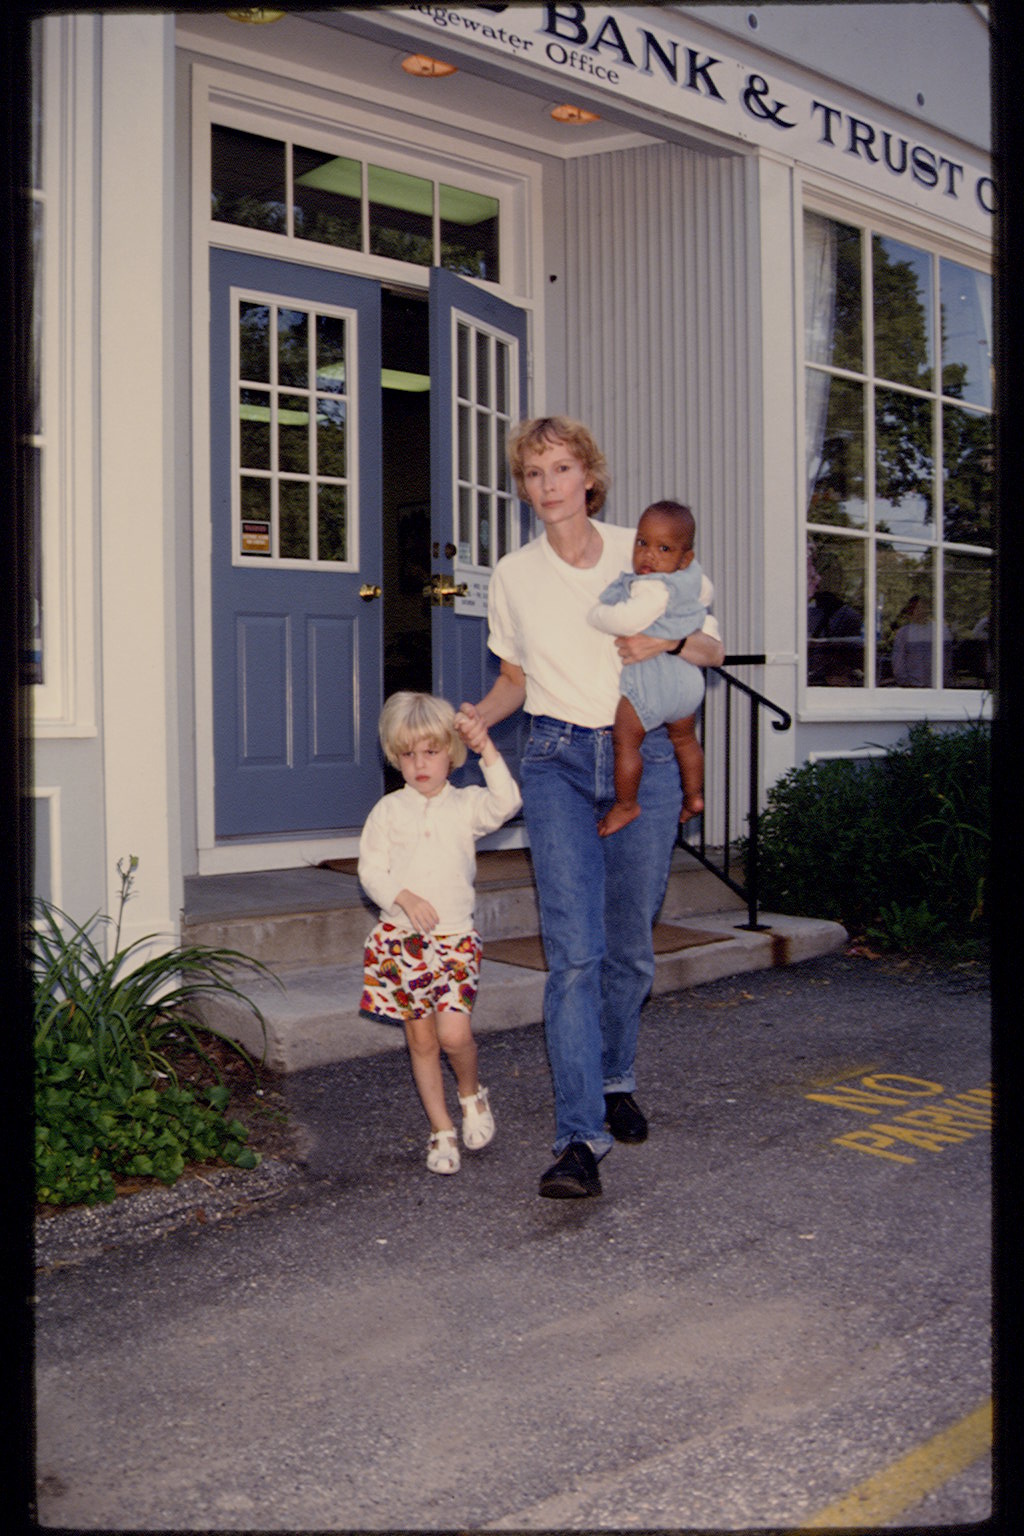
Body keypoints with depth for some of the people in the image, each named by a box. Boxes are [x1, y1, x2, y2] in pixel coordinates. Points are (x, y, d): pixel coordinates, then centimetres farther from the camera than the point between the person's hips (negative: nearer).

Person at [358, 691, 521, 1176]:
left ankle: (472, 1092, 17)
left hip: (455, 936, -1)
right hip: (402, 937, 1)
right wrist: (405, 899, -14)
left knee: (454, 1032, -15)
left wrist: (487, 750, -22)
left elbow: (505, 803, -17)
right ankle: (441, 1129, 21)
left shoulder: (466, 804, 3)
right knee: (420, 1039, 7)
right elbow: (370, 868, 1)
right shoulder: (388, 810, 4)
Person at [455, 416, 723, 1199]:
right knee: (574, 949, -12)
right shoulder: (512, 576, 6)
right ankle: (580, 1137, -13)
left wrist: (664, 641, -13)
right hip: (558, 762, 0)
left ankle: (616, 1079, 34)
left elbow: (712, 647, 9)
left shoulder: (642, 553, 2)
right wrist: (477, 715, -3)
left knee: (630, 944, 9)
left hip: (644, 759, 1)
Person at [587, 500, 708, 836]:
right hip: (686, 676, 10)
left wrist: (594, 614, -20)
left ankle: (625, 805, 17)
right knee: (684, 738, 26)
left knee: (625, 742, 6)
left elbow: (628, 620, -37)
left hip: (649, 680, -10)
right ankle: (694, 796, 38)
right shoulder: (690, 577, 2)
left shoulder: (654, 588, -26)